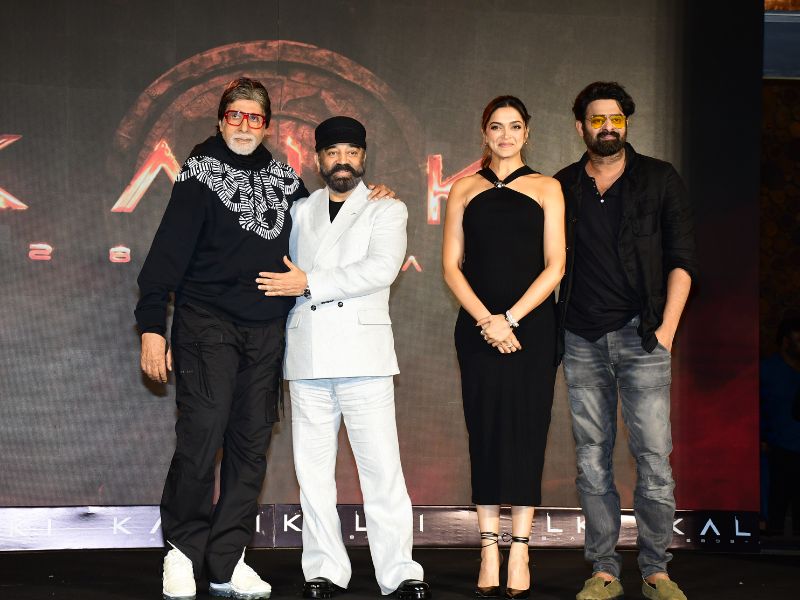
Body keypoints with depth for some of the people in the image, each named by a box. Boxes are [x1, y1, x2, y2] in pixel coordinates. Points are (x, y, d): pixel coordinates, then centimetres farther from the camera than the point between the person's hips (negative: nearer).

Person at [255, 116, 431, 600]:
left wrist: (309, 283, -11)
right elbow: (283, 276, 24)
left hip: (363, 354, -3)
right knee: (314, 469, 2)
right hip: (307, 357, 3)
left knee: (382, 467, -7)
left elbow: (380, 268, -9)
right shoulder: (299, 212, 19)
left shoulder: (386, 210, 8)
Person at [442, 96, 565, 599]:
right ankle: (489, 554, 5)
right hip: (478, 327, 1)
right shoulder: (465, 189, 11)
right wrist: (485, 320, -9)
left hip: (531, 326, -1)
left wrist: (511, 317, -11)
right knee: (485, 431, 1)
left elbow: (555, 265, 0)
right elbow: (452, 264, 4)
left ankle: (520, 554, 3)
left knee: (525, 431, -1)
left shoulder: (546, 189, 8)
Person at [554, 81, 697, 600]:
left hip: (641, 337, -2)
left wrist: (666, 330, -6)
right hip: (582, 341, 2)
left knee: (654, 456, -6)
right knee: (592, 459, 4)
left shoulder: (660, 180, 6)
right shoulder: (562, 187, 11)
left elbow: (681, 260, 2)